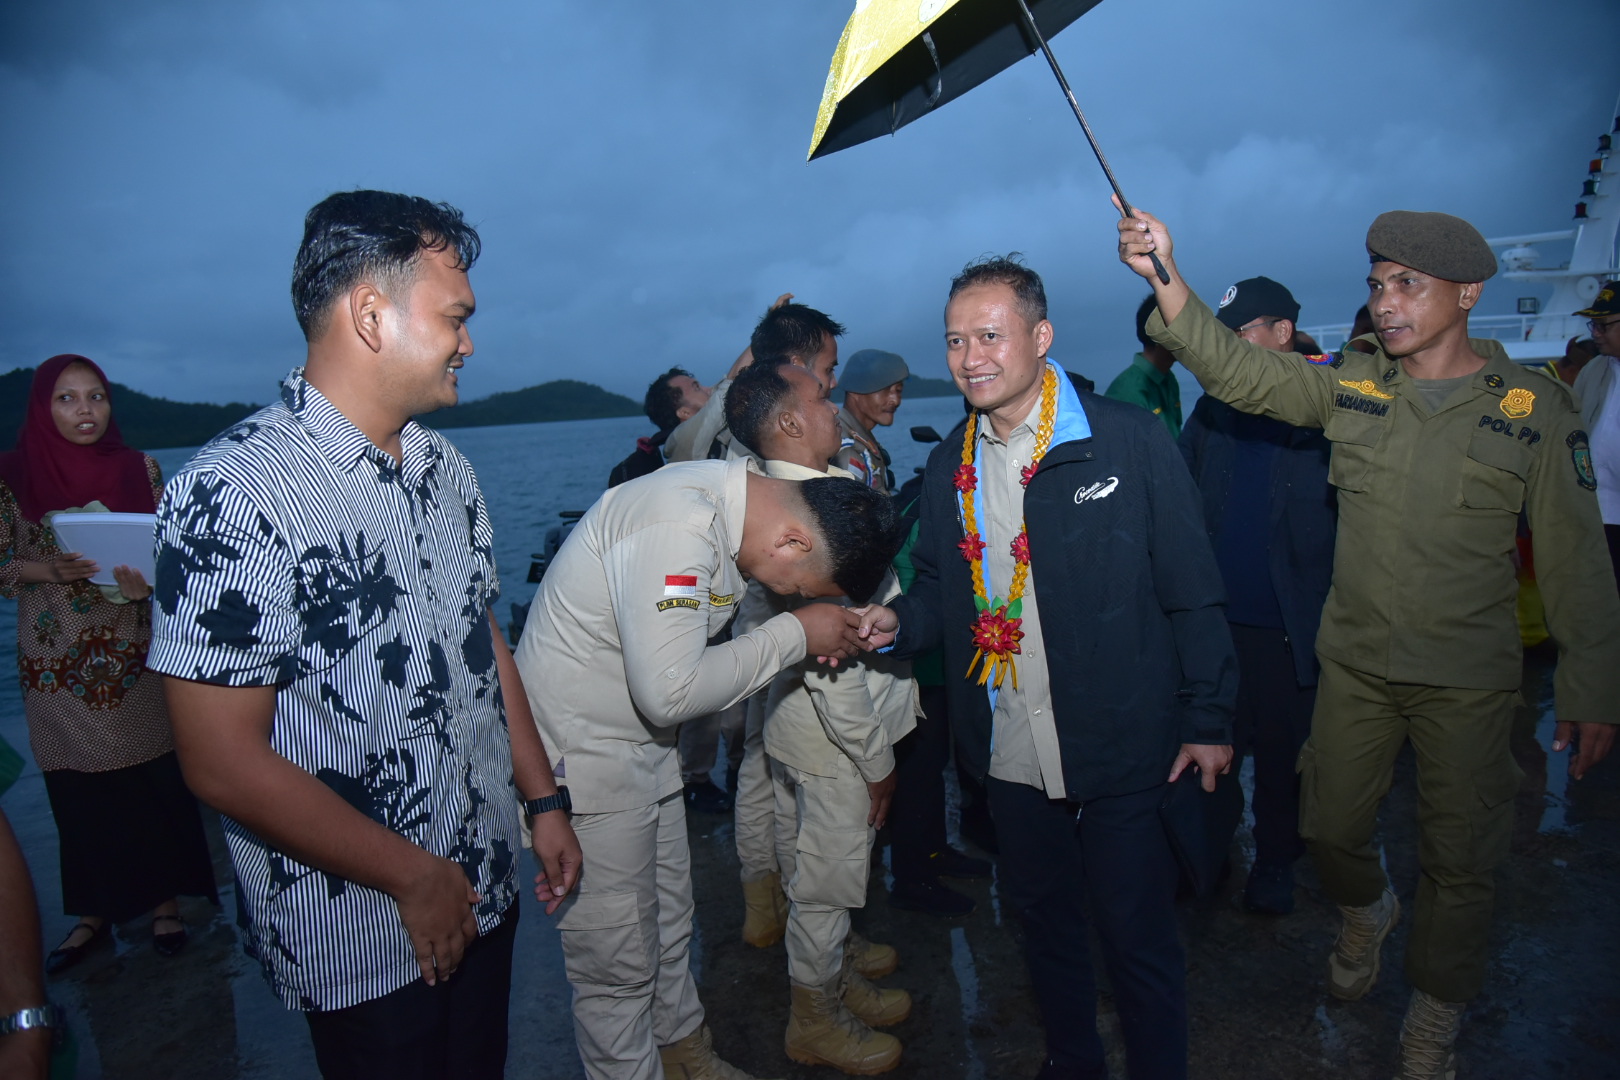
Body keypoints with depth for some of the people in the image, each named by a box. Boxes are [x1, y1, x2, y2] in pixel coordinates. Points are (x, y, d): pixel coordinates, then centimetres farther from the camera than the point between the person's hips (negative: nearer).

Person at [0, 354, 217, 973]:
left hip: (135, 656, 0)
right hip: (58, 664, 0)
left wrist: (148, 580, -19)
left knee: (154, 779, 5)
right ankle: (94, 912, 28)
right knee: (78, 790, 10)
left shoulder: (138, 469, 0)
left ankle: (165, 900, 23)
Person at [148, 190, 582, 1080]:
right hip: (361, 948, -6)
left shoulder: (445, 468, 3)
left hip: (485, 894, 7)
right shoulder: (233, 495, -21)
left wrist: (543, 800, 9)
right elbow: (224, 764, -21)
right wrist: (413, 875, -14)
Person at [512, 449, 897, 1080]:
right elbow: (669, 691, -32)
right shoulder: (677, 526, -31)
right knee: (620, 965, 5)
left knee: (669, 925, 24)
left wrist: (818, 631, -5)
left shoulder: (728, 501, 0)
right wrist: (794, 634, -21)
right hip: (583, 754, -9)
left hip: (646, 745, 9)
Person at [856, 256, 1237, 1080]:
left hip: (1120, 750, -5)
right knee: (1042, 916, 22)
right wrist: (897, 622, -9)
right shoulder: (949, 468, 4)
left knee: (1136, 936, 9)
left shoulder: (1129, 441, -11)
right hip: (1010, 756, 5)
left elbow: (1192, 591, -8)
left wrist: (1209, 718, -8)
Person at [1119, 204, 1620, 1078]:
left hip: (1467, 678, -2)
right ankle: (1366, 911, 49)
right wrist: (1166, 278, -28)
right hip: (1354, 662, 2)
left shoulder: (1534, 406, -6)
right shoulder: (1351, 385, -1)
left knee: (1457, 860, 11)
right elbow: (1240, 369, -13)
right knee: (1331, 827, 14)